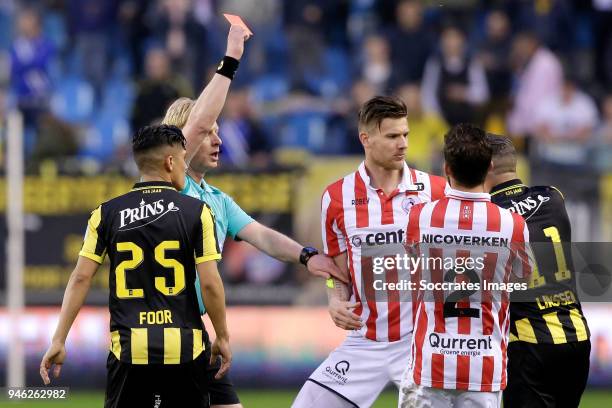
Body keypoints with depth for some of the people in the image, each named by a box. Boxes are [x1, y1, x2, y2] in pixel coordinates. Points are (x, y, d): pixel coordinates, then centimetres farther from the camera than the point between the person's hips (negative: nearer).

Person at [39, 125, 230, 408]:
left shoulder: (106, 214, 4)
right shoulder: (197, 212, -2)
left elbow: (81, 278, 0)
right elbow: (210, 283, -5)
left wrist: (59, 340, 3)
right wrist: (222, 338, 7)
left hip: (129, 350, 1)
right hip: (184, 348, -1)